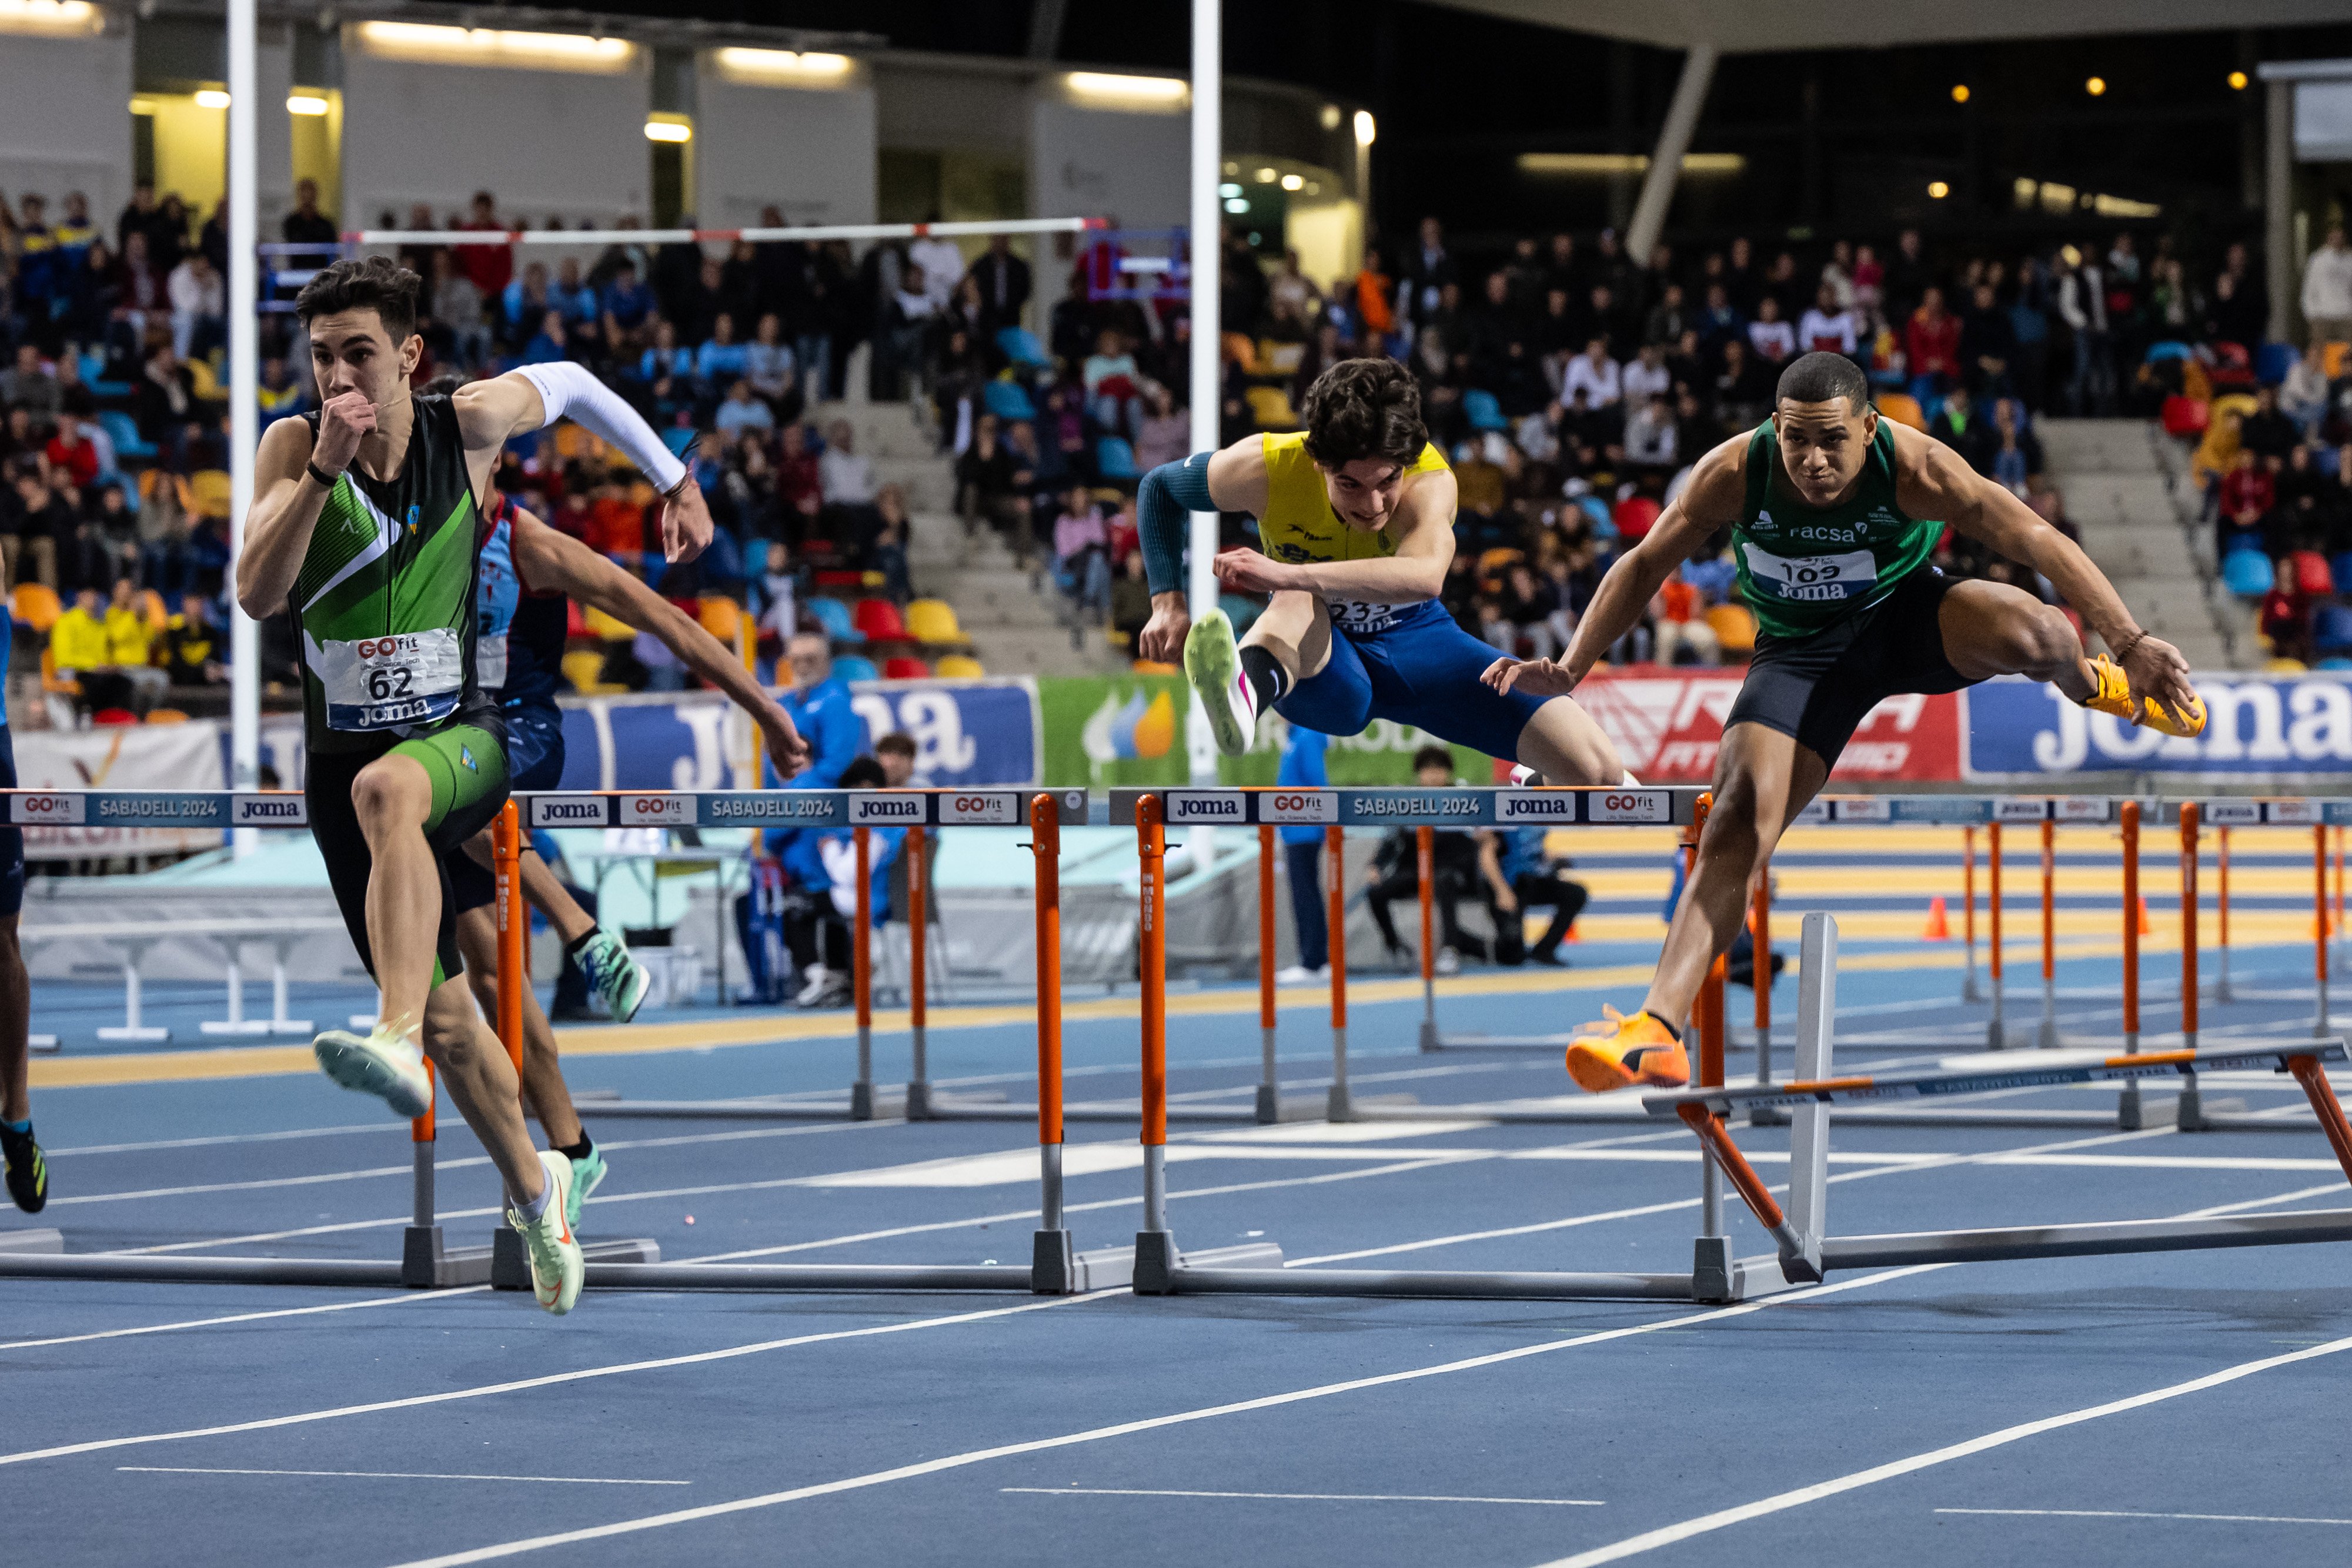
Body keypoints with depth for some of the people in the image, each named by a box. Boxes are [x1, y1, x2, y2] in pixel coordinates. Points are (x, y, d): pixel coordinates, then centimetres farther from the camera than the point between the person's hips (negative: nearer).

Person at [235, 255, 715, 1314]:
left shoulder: (471, 424, -5)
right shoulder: (293, 446, -7)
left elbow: (569, 383, 17)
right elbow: (256, 596, -21)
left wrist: (675, 481, 23)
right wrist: (322, 469, -31)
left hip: (460, 738, -2)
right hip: (343, 748, 2)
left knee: (386, 791, -40)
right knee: (447, 1016, 8)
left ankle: (398, 1042, -54)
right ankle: (534, 1188, 32)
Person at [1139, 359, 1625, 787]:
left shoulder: (1429, 480, -31)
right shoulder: (1269, 467, -23)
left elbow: (1425, 576, -55)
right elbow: (1160, 487, -1)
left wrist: (1286, 575, -64)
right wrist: (1168, 604, -14)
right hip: (1321, 667, -1)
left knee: (1598, 769, -15)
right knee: (1299, 603, -41)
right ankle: (1242, 697, -79)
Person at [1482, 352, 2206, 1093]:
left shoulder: (1915, 469, -26)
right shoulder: (1734, 474, -22)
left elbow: (2039, 542, -23)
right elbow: (1645, 565, -8)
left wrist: (2130, 644, -28)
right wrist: (1569, 669, -14)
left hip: (1905, 614, -1)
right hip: (1802, 652, 1)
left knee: (2032, 632, -33)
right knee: (1738, 824, -18)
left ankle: (2096, 686, 6)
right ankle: (1657, 1032, -21)